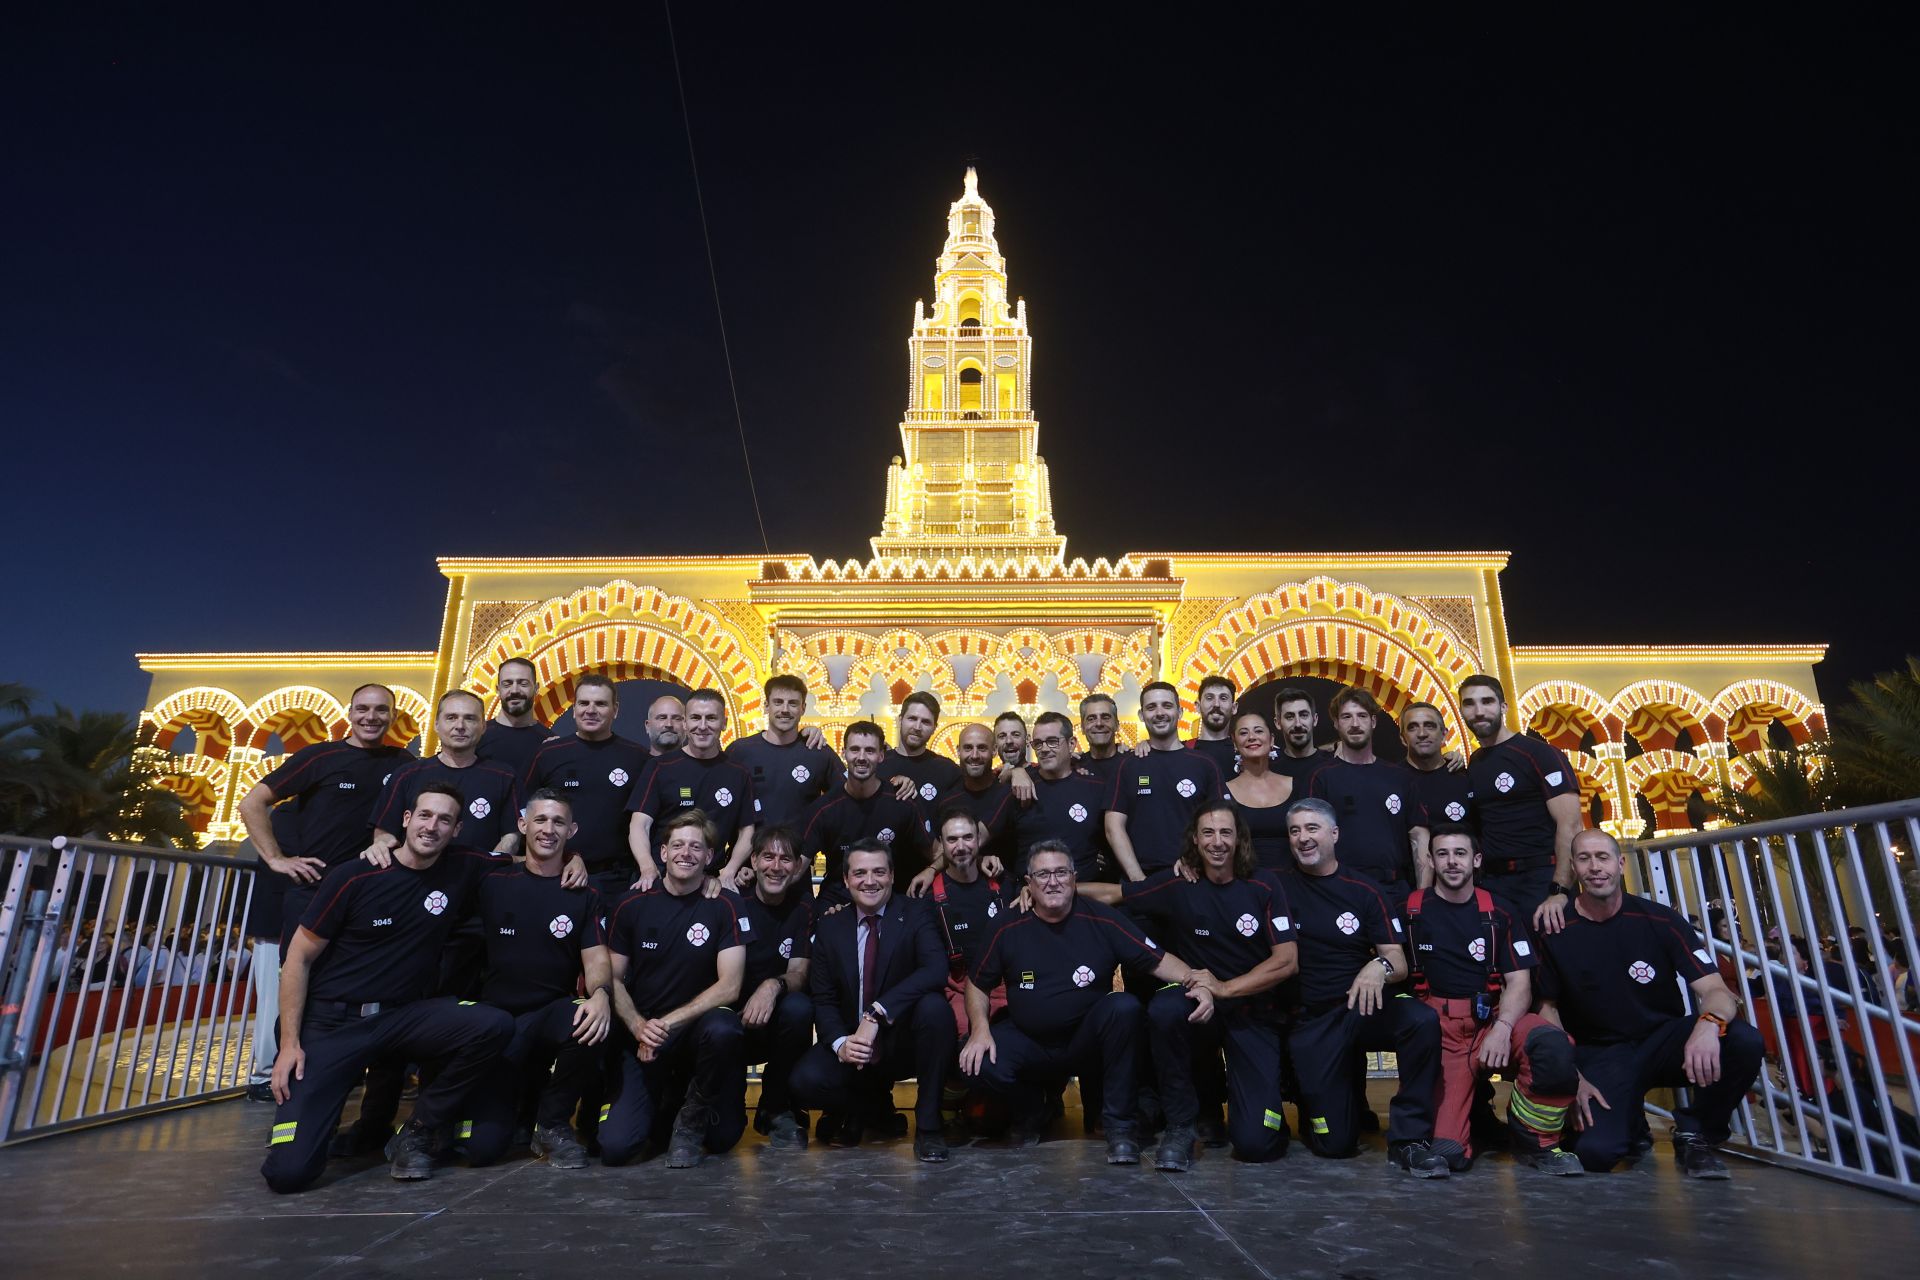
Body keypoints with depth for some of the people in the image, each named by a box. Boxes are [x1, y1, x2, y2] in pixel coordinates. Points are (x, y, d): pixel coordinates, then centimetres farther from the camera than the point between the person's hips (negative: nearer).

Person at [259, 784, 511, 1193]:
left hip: (405, 1017, 3)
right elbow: (299, 958, -1)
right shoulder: (355, 877, -9)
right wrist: (289, 1043, -7)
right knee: (289, 1171, -16)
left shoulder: (463, 873, -2)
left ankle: (416, 1133, -5)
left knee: (494, 1025, -27)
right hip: (332, 1022, -2)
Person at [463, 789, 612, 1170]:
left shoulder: (585, 896, 3)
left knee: (590, 1024, -36)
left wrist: (600, 993, -27)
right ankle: (517, 1092, 22)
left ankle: (553, 1124, -7)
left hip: (553, 1013, 0)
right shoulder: (492, 883, 4)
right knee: (482, 1146, -15)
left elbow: (596, 959, -6)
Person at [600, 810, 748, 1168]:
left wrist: (667, 1023, -18)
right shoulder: (632, 906, 1)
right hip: (642, 1038, 2)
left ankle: (692, 1120, -6)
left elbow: (729, 986, -12)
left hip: (698, 1027, -1)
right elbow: (613, 979, 3)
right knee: (615, 1146, -17)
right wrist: (639, 1027, -14)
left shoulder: (723, 907, -6)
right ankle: (664, 1105, 19)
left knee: (723, 1029, -36)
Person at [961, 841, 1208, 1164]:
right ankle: (1032, 1110, 10)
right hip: (1029, 1044, 1)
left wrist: (1196, 982, -25)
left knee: (1125, 1007, -30)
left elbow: (1158, 961, -7)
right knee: (977, 1061, -27)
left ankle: (1118, 1125, -12)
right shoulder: (1009, 929, -5)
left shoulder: (1102, 920, -7)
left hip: (1086, 1041, -1)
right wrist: (980, 1028, -12)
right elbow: (977, 984, 5)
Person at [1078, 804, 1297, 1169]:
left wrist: (1225, 987, -17)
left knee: (1254, 1141, -17)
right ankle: (1180, 1125, -13)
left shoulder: (1263, 886, -5)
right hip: (1199, 1008, 1)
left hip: (1254, 1012, -1)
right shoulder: (1177, 884, -5)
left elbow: (1286, 961, -8)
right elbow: (1111, 894, 3)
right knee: (1164, 1008, -36)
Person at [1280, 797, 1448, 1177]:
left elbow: (1399, 963, -1)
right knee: (1334, 1143, -6)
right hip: (1310, 1021, 0)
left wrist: (1380, 966, -24)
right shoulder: (1281, 888, 3)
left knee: (1423, 1020, -33)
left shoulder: (1363, 892, 4)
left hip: (1363, 1008, 0)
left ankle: (1409, 1137, -17)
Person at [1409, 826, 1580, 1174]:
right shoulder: (1411, 910, 5)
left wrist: (1502, 1028, -15)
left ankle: (1535, 1142, -7)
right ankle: (1473, 1116, 19)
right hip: (1440, 1027, -2)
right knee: (1447, 1151, -20)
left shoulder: (1498, 915, 8)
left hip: (1493, 1018, 2)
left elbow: (1519, 983, 2)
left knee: (1554, 1045, -35)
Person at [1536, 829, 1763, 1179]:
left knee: (1744, 1041, -29)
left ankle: (1694, 1135, -2)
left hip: (1664, 1041, 1)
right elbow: (1548, 1008, 1)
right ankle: (1629, 1120, 15)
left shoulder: (1660, 920, -7)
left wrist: (1710, 1022, -37)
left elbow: (1716, 990, -13)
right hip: (1600, 1055, -1)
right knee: (1595, 1153, -26)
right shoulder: (1557, 932, -8)